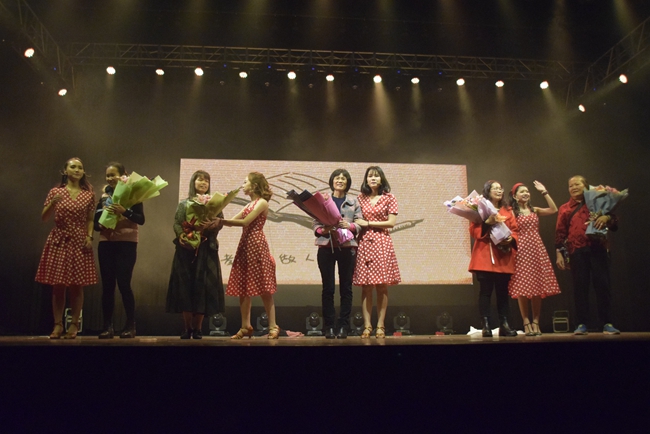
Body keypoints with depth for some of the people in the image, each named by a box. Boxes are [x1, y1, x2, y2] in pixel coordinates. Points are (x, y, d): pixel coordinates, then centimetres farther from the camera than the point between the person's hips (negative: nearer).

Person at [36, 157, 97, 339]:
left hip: (79, 242, 0)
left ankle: (74, 325, 7)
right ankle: (57, 325, 7)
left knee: (76, 285, -1)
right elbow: (44, 218, 5)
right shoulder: (55, 192, 6)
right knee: (57, 285, 1)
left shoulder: (89, 194, 7)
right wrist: (53, 203, -12)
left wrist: (89, 237, -8)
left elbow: (90, 219, 6)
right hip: (59, 241, 0)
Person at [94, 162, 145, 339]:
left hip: (126, 243, -4)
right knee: (107, 285, 2)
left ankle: (130, 326, 2)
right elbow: (96, 221, 14)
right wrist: (102, 216, -8)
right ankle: (108, 326, 8)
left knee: (123, 284, -8)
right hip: (106, 243, 4)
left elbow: (141, 219, -8)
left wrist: (124, 211, -23)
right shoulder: (104, 195, 13)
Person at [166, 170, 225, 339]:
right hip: (187, 248, 1)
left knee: (202, 285, -4)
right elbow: (176, 223, 3)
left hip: (206, 249, 0)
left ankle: (197, 328, 4)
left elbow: (220, 222, 0)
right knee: (185, 285, -2)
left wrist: (209, 226, -21)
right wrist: (181, 236, -17)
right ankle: (188, 328, 6)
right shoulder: (184, 203, 13)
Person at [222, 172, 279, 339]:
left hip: (256, 246, -8)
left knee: (263, 288, -6)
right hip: (245, 246, 9)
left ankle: (273, 326, 1)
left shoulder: (262, 202, -6)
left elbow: (245, 222, -17)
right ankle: (246, 326, 12)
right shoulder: (249, 204, 19)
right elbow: (232, 221, 11)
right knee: (243, 287, 6)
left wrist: (221, 221, -18)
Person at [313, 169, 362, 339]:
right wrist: (323, 230, -16)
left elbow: (360, 223, 4)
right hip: (326, 247, 0)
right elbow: (315, 224, 3)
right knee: (328, 288, 1)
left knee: (346, 287, 2)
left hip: (347, 247, 1)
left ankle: (343, 326, 9)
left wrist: (349, 226, -14)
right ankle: (328, 327, 8)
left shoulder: (353, 201, 10)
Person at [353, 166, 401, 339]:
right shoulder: (361, 198, 12)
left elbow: (391, 222, -4)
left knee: (382, 285, -2)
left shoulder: (389, 198, 4)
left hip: (382, 243, -2)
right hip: (364, 242, 2)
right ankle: (367, 326, 3)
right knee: (366, 286, -1)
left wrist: (368, 223, -6)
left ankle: (380, 326, 4)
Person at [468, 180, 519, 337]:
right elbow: (474, 231, -5)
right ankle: (486, 326, -5)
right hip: (485, 257, -4)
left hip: (504, 258, 4)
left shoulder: (507, 211, 17)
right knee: (485, 291, -6)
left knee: (503, 292, 5)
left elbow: (516, 230, 13)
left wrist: (511, 239, -8)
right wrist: (487, 222, -20)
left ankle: (504, 325, 9)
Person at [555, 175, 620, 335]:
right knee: (580, 287, -1)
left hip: (598, 248, -1)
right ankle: (582, 324, 4)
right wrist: (559, 253, 3)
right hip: (577, 251, 1)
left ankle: (607, 323, 4)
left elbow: (614, 224, 11)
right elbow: (560, 232, 12)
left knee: (602, 284, -4)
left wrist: (607, 218, -12)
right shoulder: (564, 209, 16)